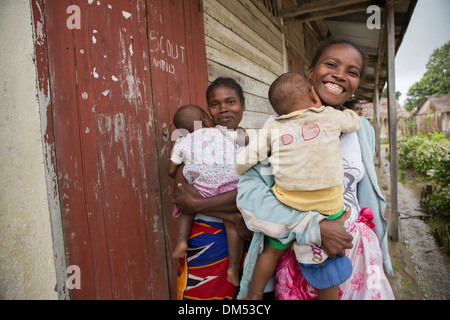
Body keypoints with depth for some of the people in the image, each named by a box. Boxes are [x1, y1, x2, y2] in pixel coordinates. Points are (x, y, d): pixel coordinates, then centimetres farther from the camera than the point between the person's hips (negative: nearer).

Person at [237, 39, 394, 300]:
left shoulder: (362, 129, 3)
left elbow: (365, 195, 14)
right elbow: (249, 190, -20)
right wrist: (314, 227, -25)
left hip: (355, 246, 4)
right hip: (297, 251, -3)